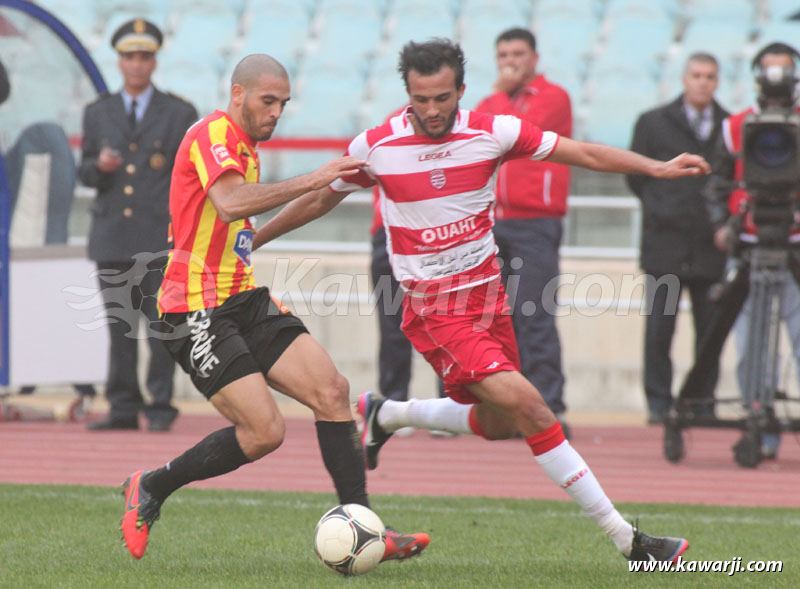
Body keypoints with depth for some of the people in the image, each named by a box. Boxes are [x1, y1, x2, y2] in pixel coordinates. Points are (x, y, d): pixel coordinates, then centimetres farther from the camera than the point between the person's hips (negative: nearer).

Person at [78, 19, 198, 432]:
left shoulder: (180, 114, 6)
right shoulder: (97, 113, 14)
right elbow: (84, 172, 16)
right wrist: (99, 166, -7)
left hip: (160, 239, -3)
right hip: (112, 238, 3)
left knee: (161, 327, -6)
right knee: (119, 327, 3)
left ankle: (160, 408, -2)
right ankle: (123, 408, 6)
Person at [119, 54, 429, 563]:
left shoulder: (246, 148, 20)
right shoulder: (214, 134, -12)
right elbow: (230, 204, -31)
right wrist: (312, 181, -30)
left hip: (243, 299, 9)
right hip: (200, 309, -9)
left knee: (332, 391, -7)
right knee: (265, 432, -15)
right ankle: (150, 489, 4)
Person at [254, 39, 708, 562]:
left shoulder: (492, 132, -7)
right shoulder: (376, 147, -10)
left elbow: (584, 153, -6)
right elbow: (320, 200, 7)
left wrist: (657, 167, -18)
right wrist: (250, 240, 13)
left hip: (488, 293, 5)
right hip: (434, 309, -5)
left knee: (496, 424, 16)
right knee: (529, 406, -18)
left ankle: (386, 415, 40)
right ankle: (624, 538, -15)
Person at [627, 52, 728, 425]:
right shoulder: (653, 123, 8)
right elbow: (636, 177, 10)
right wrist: (661, 209, 4)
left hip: (711, 245, 1)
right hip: (665, 244, -1)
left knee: (710, 330, 2)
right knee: (659, 328, -4)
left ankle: (704, 404, 9)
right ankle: (658, 404, 1)